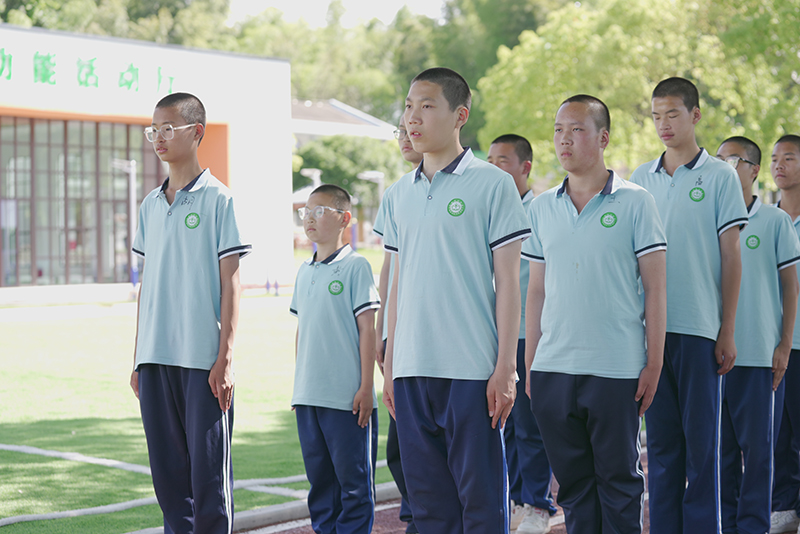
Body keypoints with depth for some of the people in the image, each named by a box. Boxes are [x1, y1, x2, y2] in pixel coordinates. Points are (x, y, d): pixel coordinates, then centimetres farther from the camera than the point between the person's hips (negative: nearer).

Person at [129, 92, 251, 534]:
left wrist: (225, 357, -10)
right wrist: (138, 357, 14)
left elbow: (230, 283, -5)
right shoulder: (150, 206, 14)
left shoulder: (218, 199, -2)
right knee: (167, 465, 9)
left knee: (208, 466, -2)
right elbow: (147, 283, 17)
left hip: (203, 359, -5)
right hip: (155, 357, 6)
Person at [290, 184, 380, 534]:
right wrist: (298, 385, 17)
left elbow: (367, 328, -8)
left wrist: (366, 387, -11)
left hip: (347, 396, -6)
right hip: (308, 396, 7)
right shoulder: (304, 271, 13)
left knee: (353, 478, 0)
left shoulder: (355, 266, -6)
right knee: (319, 477, 13)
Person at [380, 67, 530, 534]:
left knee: (481, 496, 0)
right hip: (412, 371, 5)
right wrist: (389, 365, 14)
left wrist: (505, 367, -10)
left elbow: (508, 281, -5)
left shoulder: (492, 184, -2)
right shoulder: (400, 195, 13)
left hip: (472, 370, -5)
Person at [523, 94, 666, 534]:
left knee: (619, 480, 4)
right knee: (572, 481, 10)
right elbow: (536, 292, 14)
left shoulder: (635, 202, -1)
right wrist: (529, 366, 10)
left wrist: (654, 364, -6)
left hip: (616, 369, -4)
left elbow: (655, 287, -2)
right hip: (552, 369, 4)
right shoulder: (541, 208, 10)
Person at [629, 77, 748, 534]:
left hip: (699, 326, -3)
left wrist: (727, 332, -4)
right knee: (661, 440, 8)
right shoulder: (641, 179, 11)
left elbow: (731, 256, 0)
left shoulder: (719, 176, 1)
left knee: (701, 440, 1)